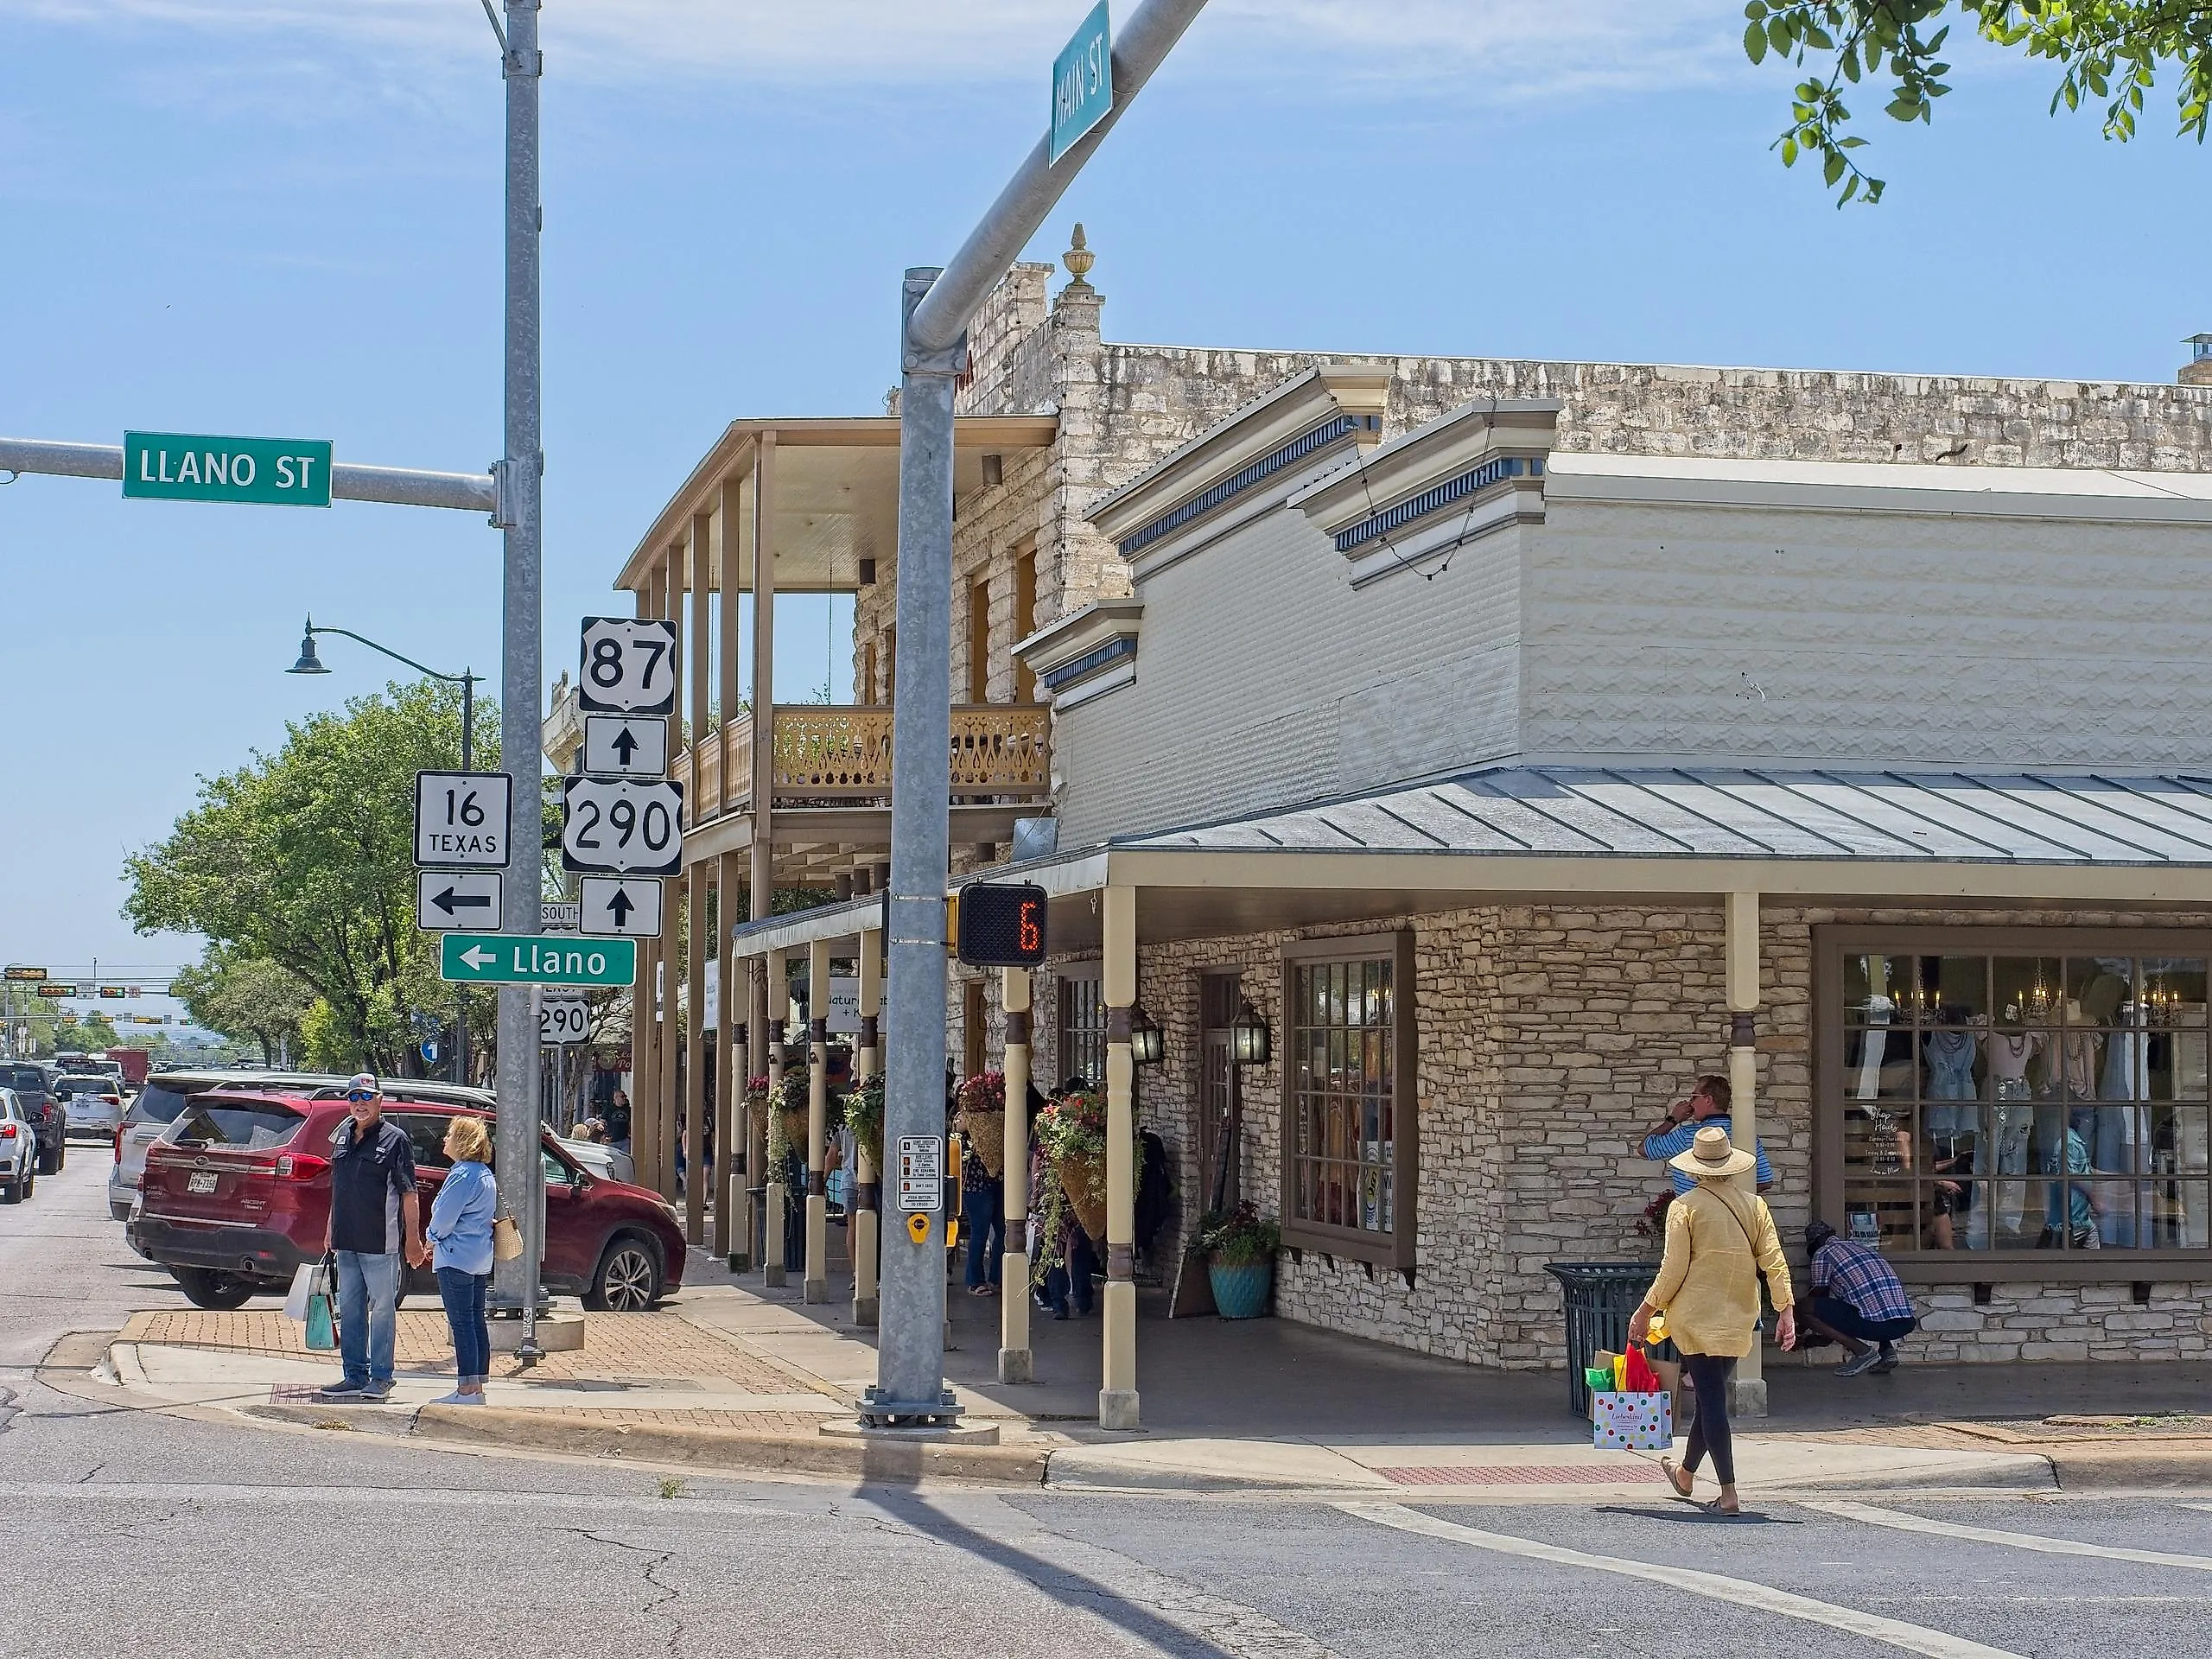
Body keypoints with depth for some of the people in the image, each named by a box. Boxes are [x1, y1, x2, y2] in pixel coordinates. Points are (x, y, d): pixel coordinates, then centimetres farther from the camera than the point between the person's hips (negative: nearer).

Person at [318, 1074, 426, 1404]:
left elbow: (409, 1194, -8)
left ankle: (380, 1379, 4)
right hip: (346, 1241, 7)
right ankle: (355, 1375, 18)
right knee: (350, 1309, 11)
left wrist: (413, 1240, -11)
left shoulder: (393, 1139, -7)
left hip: (380, 1242, -7)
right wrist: (331, 1228, 20)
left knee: (382, 1308, -1)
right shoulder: (342, 1136, 12)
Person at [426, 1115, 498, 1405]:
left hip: (457, 1258, -10)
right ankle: (477, 1386, 15)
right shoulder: (485, 1175, 14)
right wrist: (439, 1239, 16)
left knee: (461, 1322, -8)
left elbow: (444, 1216, -17)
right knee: (476, 1320, 12)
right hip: (480, 1258, 10)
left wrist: (433, 1237, 3)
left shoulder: (462, 1175, -17)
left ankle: (467, 1389, -9)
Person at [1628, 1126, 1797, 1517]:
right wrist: (1785, 1310, -1)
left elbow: (1673, 1269, -11)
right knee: (1713, 1395, 18)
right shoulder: (1754, 1205, 3)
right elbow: (1774, 1261, -2)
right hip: (1738, 1319, 4)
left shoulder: (1685, 1206, -9)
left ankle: (1729, 1495, -9)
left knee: (1711, 1398, -4)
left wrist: (1645, 1312, -2)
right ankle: (1686, 1475, 36)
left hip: (1696, 1315, -4)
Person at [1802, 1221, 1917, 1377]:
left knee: (1805, 1309, 2)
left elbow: (1820, 1294, 17)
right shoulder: (1866, 1248, 31)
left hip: (1873, 1323, -7)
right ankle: (1887, 1349, 15)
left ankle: (1861, 1351, -4)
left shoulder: (1823, 1253, 9)